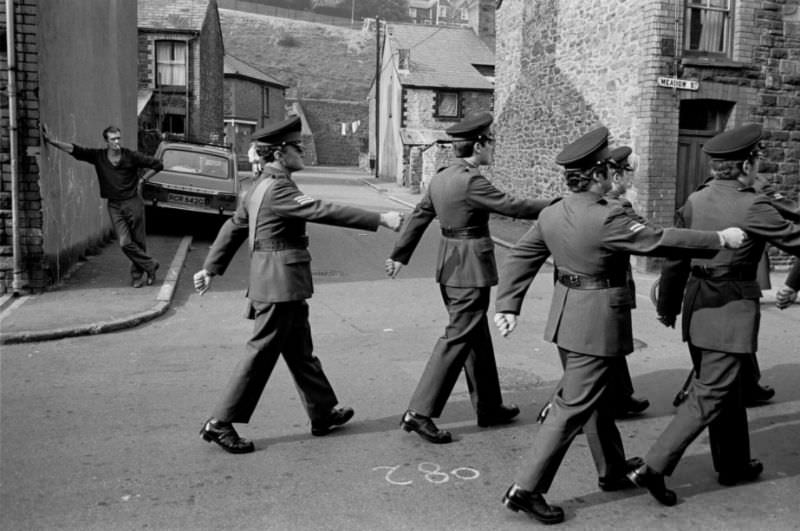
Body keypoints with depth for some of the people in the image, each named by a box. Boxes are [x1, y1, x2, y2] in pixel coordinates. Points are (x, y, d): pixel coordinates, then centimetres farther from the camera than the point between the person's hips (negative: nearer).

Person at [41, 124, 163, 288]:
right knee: (125, 243, -7)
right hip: (114, 205, 2)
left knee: (138, 242, 3)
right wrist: (51, 140, -13)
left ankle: (138, 275, 18)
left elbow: (157, 165, 2)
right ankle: (150, 265, 9)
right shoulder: (98, 156, 0)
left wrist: (142, 179, 1)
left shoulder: (131, 156, -5)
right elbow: (73, 149, -5)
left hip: (133, 202, -2)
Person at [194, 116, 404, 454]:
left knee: (300, 352, 17)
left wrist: (211, 268, 23)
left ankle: (323, 413, 29)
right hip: (279, 284, -10)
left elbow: (233, 227, 17)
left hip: (284, 286, 10)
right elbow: (323, 211, -27)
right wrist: (380, 219, -27)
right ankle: (220, 423, 7)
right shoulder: (277, 188, -18)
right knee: (262, 354, -2)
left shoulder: (262, 186, 13)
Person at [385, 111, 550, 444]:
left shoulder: (440, 178, 8)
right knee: (458, 339, -3)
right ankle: (419, 413, -1)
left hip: (449, 266, 9)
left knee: (478, 337, 17)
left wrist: (399, 255, 21)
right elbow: (511, 206, -15)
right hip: (471, 269, -9)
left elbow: (419, 216, 13)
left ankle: (489, 407, 29)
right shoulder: (471, 181, -18)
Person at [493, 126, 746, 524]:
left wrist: (508, 306, 9)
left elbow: (519, 258, 5)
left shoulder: (551, 214, 1)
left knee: (597, 399, 23)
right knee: (573, 406, -1)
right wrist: (721, 239, -7)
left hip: (565, 315, 9)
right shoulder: (609, 218, -22)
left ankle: (613, 470, 41)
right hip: (597, 323, -9)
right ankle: (526, 487, 1)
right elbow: (661, 241, -18)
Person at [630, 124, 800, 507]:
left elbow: (674, 256, 7)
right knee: (709, 395, 0)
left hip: (697, 304, 7)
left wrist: (668, 305, 17)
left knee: (727, 388, 22)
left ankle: (733, 465, 37)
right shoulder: (753, 207, -16)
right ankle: (654, 467, -5)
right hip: (733, 309, -7)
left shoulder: (695, 201, 2)